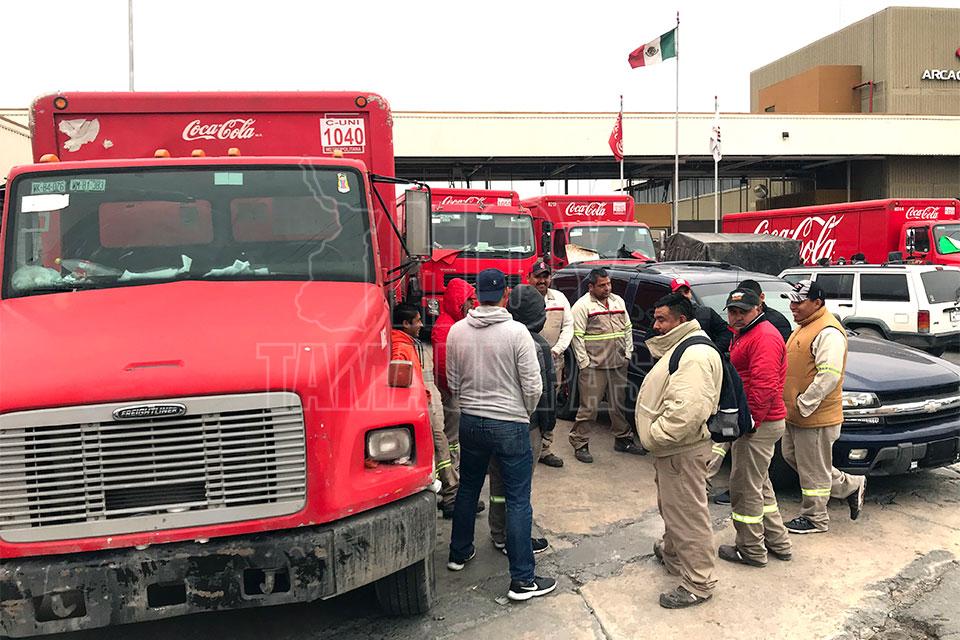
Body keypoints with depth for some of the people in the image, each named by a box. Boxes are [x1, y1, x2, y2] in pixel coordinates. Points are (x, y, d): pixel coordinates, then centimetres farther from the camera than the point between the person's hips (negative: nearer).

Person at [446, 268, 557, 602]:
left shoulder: (456, 331, -2)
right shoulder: (517, 332, -15)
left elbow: (453, 383, 6)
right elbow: (533, 386, -13)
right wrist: (525, 413, 6)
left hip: (470, 422, 5)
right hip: (510, 425, -5)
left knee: (468, 489, 23)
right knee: (518, 502, 3)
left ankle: (459, 553, 39)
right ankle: (522, 580, 8)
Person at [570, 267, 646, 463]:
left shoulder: (618, 301, 14)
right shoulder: (583, 305, -7)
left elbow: (628, 328, 20)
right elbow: (577, 336, -10)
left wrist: (628, 354, 11)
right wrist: (584, 363, -14)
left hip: (619, 365, 7)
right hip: (594, 366, -6)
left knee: (620, 404, 17)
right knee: (589, 407, -4)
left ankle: (623, 439, 30)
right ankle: (580, 444, 5)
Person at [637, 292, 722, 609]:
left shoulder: (695, 354, -22)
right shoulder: (679, 348, 14)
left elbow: (688, 408, -34)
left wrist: (656, 436, -23)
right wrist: (656, 437, 15)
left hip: (681, 451, -11)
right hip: (669, 447, 11)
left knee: (688, 515, -1)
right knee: (672, 508, 26)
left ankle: (698, 584, 9)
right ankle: (673, 553, 45)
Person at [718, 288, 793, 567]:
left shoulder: (764, 336, -18)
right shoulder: (744, 334, 17)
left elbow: (764, 386, -27)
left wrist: (750, 422, -25)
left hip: (758, 426, -11)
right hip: (758, 422, 11)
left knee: (746, 488, -1)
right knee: (760, 484, 20)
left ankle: (751, 550, 11)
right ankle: (778, 543, 31)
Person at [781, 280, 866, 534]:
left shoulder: (828, 332, -20)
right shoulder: (804, 327, 13)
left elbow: (829, 376, -28)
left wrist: (803, 405, -23)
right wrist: (792, 404, 17)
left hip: (815, 418, -11)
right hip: (795, 415, 11)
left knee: (813, 468, 3)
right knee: (792, 456, 20)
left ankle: (815, 519, 20)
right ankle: (851, 485, 31)